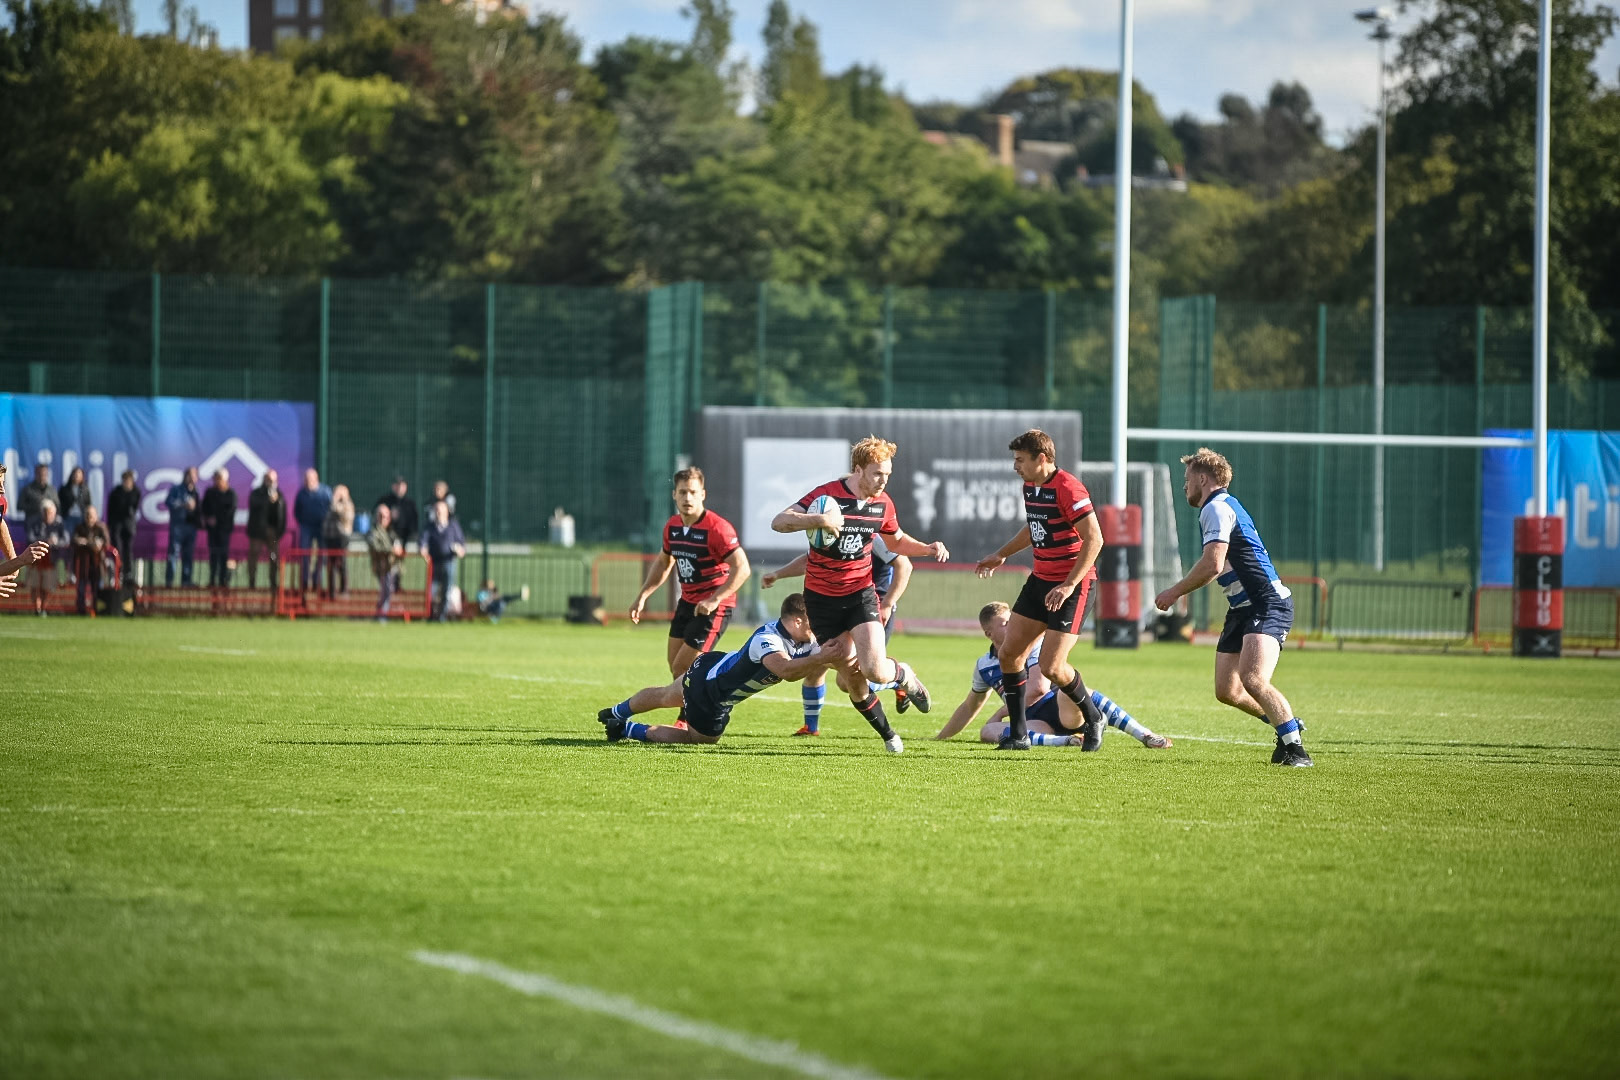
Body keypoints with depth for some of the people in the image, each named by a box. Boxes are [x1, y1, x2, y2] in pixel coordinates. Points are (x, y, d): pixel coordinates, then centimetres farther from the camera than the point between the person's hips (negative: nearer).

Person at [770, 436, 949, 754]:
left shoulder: (882, 503, 1)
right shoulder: (828, 495, -14)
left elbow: (897, 541, 20)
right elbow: (778, 522, -22)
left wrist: (928, 548, 1)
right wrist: (819, 519, -38)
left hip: (860, 593, 2)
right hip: (822, 597, -2)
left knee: (874, 671, -20)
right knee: (851, 680, 1)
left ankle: (904, 675, 15)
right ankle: (886, 733, 23)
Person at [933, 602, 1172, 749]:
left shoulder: (1033, 646, 3)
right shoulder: (983, 666, 18)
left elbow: (1039, 688, -10)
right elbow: (970, 706, 32)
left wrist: (1000, 713, -4)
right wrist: (941, 738, 34)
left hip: (1062, 709, -4)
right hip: (1036, 723, 4)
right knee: (987, 732, -28)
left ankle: (1145, 736, -45)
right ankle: (1065, 740, -37)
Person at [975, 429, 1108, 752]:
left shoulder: (1067, 488, -20)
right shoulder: (1030, 486, 8)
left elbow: (1094, 539, -22)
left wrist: (1069, 585, -26)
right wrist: (1001, 555, 33)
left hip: (1071, 584, -9)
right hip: (1040, 579, 9)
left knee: (1051, 667, -13)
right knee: (1009, 653, 3)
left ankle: (1094, 719, 12)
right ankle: (1018, 734, 12)